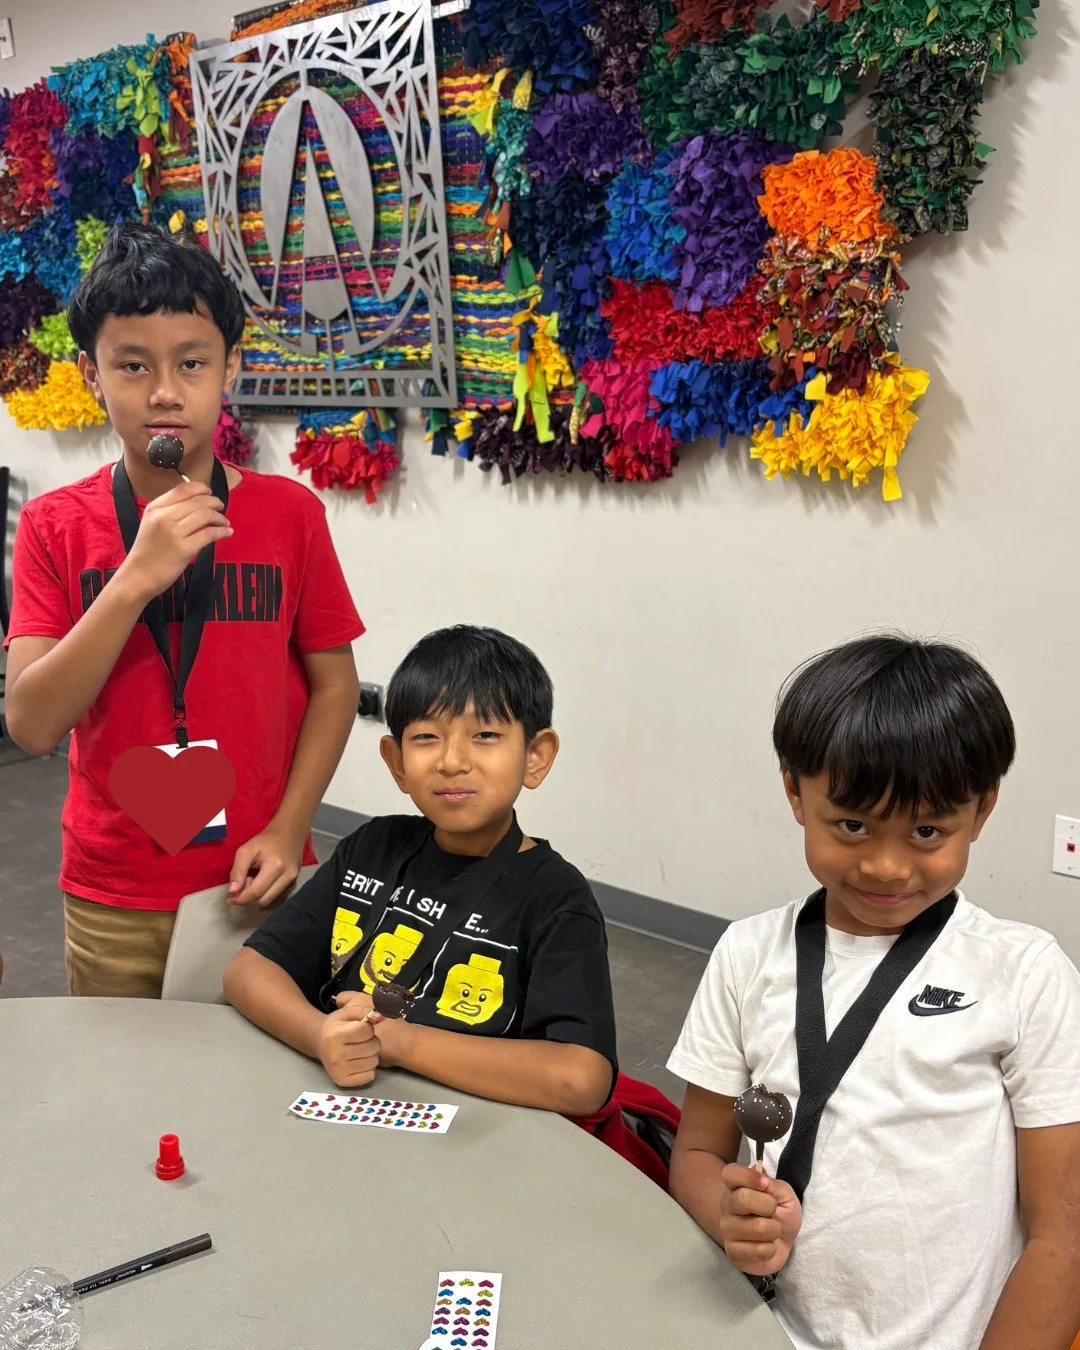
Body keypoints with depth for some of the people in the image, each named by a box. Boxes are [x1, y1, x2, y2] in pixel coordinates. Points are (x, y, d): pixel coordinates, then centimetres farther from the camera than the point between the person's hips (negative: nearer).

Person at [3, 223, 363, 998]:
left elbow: (334, 685, 0)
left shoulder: (291, 513, -5)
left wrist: (288, 829, -11)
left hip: (257, 884, 0)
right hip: (111, 901, 1)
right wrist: (136, 578, -23)